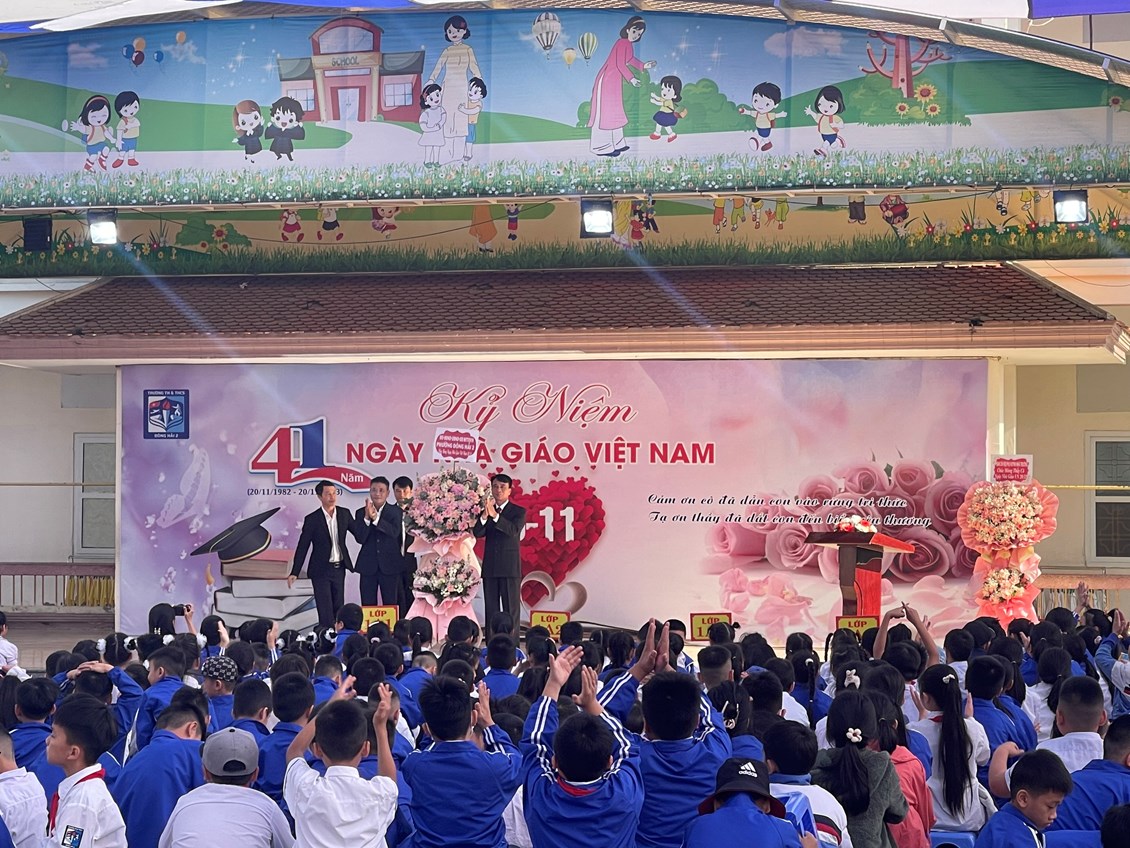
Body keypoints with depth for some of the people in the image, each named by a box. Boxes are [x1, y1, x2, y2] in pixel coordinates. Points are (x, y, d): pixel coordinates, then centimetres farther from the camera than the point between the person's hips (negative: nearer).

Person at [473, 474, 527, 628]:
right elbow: (478, 533, -4)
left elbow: (514, 530, -16)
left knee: (510, 609, -3)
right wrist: (485, 514, -22)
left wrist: (495, 515, -26)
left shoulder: (519, 511, 2)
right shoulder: (486, 510, 11)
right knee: (491, 609, 4)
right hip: (490, 567, 3)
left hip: (509, 567, -3)